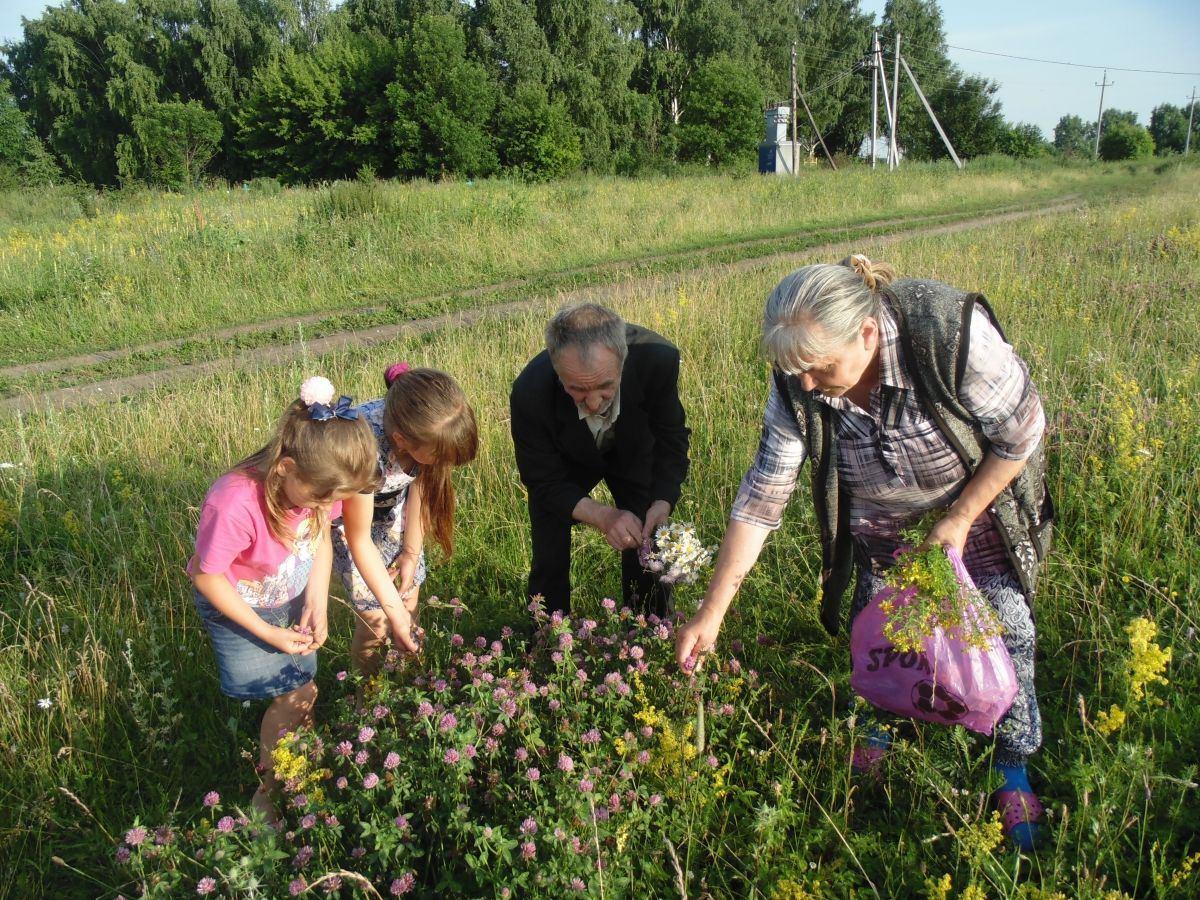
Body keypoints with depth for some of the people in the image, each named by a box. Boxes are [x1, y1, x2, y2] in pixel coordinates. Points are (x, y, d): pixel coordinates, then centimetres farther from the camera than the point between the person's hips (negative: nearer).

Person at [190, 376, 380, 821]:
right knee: (297, 695, -1)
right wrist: (268, 634, -18)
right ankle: (268, 792, 25)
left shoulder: (317, 482, -23)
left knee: (301, 689, 9)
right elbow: (207, 577, -24)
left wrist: (317, 603, -13)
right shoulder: (234, 505, -40)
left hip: (292, 598, 5)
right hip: (239, 609, -5)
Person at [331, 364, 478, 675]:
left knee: (411, 593, 7)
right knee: (375, 619, -2)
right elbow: (360, 542, -28)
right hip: (347, 511, -4)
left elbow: (421, 485, -8)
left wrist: (411, 554, -7)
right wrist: (394, 611, -25)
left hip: (392, 502, 4)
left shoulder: (428, 429, -29)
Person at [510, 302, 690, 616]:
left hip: (633, 451, 1)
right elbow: (544, 483, -25)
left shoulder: (658, 359, -38)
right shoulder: (529, 393, -40)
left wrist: (662, 504, -36)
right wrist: (603, 516, -40)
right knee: (548, 565, -2)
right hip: (565, 461, -1)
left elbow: (672, 441, -20)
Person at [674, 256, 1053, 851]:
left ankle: (1014, 769, 27)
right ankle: (874, 739, 37)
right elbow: (762, 496, -23)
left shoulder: (954, 336, -38)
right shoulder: (798, 387, -27)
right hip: (882, 524, 2)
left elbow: (1022, 433, -22)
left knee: (1004, 633, 1)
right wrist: (711, 613, -23)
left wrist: (959, 520, -20)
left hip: (978, 497, -2)